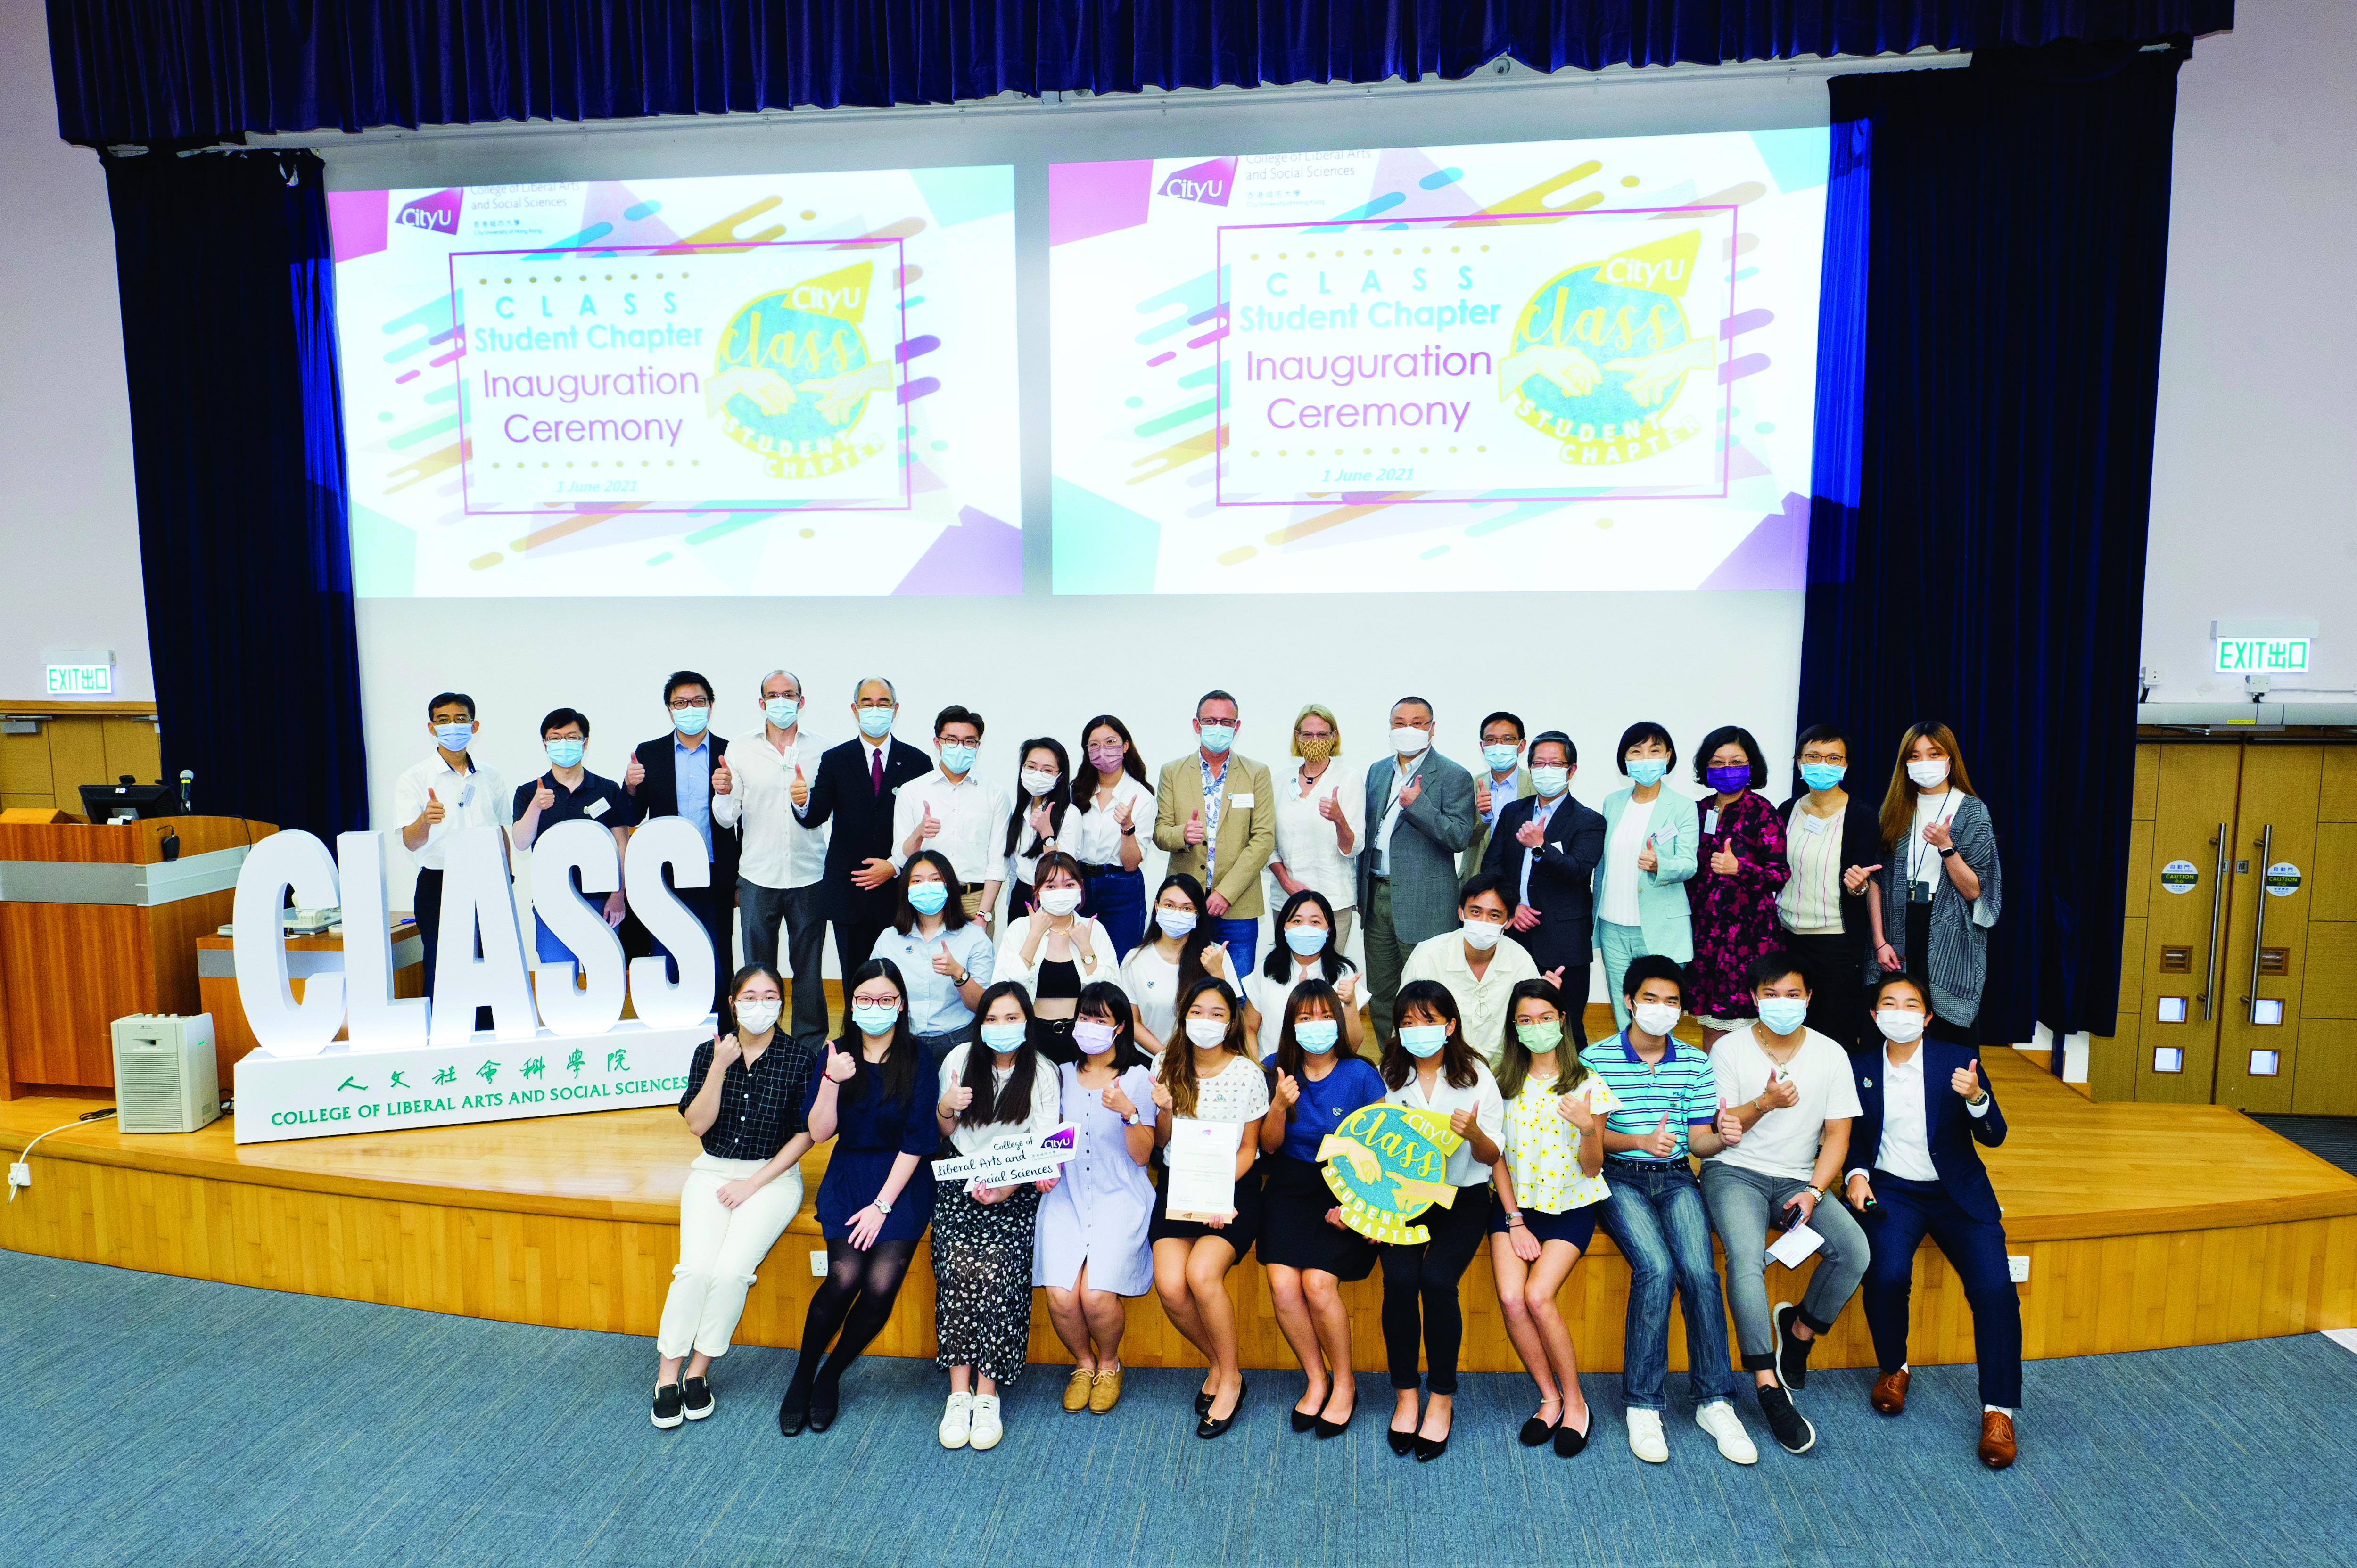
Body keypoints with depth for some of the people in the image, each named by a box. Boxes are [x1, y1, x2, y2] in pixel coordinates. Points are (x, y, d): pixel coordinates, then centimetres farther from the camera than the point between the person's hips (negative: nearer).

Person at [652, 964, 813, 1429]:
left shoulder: (799, 1059, -5)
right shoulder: (709, 1053, 2)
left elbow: (804, 1134, -3)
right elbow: (697, 1125, -4)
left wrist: (753, 1184, -9)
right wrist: (719, 1068, -17)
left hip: (774, 1174, -2)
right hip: (713, 1170, 2)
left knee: (732, 1270, -22)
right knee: (696, 1267, -20)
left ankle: (699, 1370, -2)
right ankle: (667, 1376, -5)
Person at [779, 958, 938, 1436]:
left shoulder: (919, 1060, -3)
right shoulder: (835, 1056, 5)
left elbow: (917, 1140, -5)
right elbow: (819, 1132, -1)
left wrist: (882, 1204, -11)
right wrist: (831, 1081, -18)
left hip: (903, 1180, -1)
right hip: (848, 1176, 1)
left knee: (882, 1282, -20)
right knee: (845, 1275, -21)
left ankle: (831, 1376, 5)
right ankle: (802, 1376, 2)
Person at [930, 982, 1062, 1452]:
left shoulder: (1043, 1073, 0)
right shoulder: (960, 1059, 6)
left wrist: (1008, 1186, -22)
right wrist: (945, 1109, -7)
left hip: (1016, 1189, -1)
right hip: (960, 1181, 2)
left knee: (997, 1269, -25)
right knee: (959, 1268, -24)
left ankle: (987, 1393, -15)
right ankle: (959, 1393, -17)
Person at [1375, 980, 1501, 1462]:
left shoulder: (1476, 1076, 1)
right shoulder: (1389, 1077, 6)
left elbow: (1492, 1156, 2)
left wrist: (1473, 1132, -20)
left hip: (1461, 1196, -1)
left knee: (1436, 1279, -25)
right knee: (1400, 1278, -24)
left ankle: (1442, 1398, -6)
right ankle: (1404, 1394, -5)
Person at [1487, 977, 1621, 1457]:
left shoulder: (1587, 1084, -3)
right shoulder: (1503, 1083, 4)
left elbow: (1591, 1169, -4)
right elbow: (1497, 1157, 5)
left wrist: (1589, 1129, -25)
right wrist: (1515, 1222, -3)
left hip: (1571, 1207, -2)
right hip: (1515, 1204, 2)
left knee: (1538, 1296, -22)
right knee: (1511, 1298, -20)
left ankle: (1574, 1400, 0)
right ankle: (1550, 1399, 1)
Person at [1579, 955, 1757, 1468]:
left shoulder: (1695, 1063, 10)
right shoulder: (1597, 1059, -1)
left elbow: (1699, 1141, 8)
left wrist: (1722, 1136, -16)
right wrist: (1641, 1141, -22)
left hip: (1676, 1178, 3)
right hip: (1620, 1178, -3)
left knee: (1699, 1269, -23)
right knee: (1657, 1268, -26)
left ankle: (1714, 1402, -12)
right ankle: (1642, 1405, -17)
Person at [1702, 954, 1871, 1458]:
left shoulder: (1831, 1055, 4)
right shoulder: (1730, 1049, -2)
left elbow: (1837, 1134, 3)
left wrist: (1814, 1191, -12)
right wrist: (1765, 1103, -20)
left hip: (1798, 1178, 3)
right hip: (1735, 1171, -3)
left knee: (1854, 1249, -24)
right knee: (1746, 1259, -31)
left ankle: (1799, 1330, 3)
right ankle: (1769, 1386, -23)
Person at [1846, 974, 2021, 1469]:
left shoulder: (1959, 1060, 2)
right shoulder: (1859, 1067, 6)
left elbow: (1994, 1136, -3)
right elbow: (1851, 1134, 14)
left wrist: (1976, 1098, -24)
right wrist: (1857, 1174, -6)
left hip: (1956, 1192, 0)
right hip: (1890, 1190, 0)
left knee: (1995, 1286, -22)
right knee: (1887, 1274, -27)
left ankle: (1998, 1410, -9)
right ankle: (1893, 1368, 2)